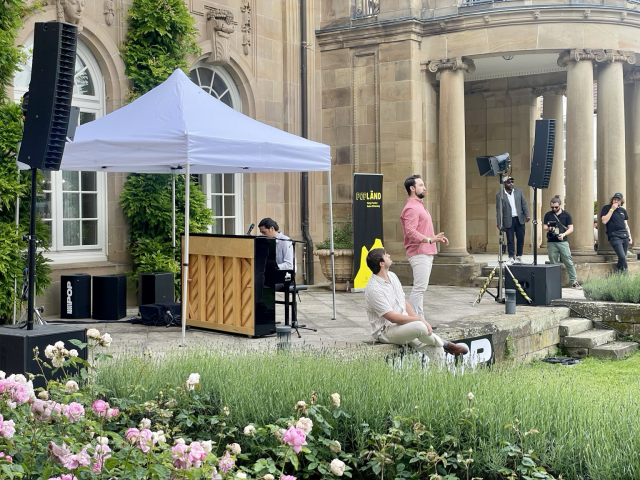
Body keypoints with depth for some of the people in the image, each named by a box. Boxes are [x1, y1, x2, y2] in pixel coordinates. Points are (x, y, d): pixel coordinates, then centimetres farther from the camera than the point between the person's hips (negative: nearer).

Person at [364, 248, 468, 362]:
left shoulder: (392, 276, 7)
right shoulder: (374, 289, -21)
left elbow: (405, 303, 13)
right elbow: (393, 318, -23)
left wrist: (418, 319, 0)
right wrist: (420, 320, -19)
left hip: (403, 323, 9)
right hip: (386, 331, -9)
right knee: (420, 327, -29)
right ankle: (444, 344, -3)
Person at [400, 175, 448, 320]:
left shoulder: (418, 206, 21)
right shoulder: (411, 208, -13)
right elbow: (410, 232, -26)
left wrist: (437, 238, 25)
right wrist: (429, 239, -35)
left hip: (426, 254, 10)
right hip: (419, 254, -10)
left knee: (420, 288, 10)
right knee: (419, 287, -13)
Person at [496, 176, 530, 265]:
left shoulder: (519, 191, 7)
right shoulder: (499, 195, -2)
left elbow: (524, 204, 8)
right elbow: (498, 210, -3)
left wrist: (527, 215, -3)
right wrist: (499, 223, -8)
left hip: (520, 219, 3)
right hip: (508, 220, -3)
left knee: (521, 238, 5)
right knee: (510, 240, 0)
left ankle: (519, 256, 17)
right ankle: (511, 258, 8)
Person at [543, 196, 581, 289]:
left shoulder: (566, 215, 4)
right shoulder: (548, 215, 8)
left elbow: (571, 228, 4)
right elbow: (544, 227, 11)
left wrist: (563, 234, -14)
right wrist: (549, 228, -13)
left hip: (562, 242, -1)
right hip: (551, 243, 1)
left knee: (569, 262, -4)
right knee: (553, 264, 4)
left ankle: (574, 282, 0)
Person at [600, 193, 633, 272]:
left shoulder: (623, 210, 17)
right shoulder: (606, 208, 3)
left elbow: (626, 225, 21)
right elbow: (604, 221, -11)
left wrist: (630, 236, 15)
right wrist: (612, 209, -10)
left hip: (625, 236, 5)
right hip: (614, 236, -5)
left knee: (623, 257, 0)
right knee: (622, 256, -19)